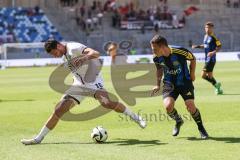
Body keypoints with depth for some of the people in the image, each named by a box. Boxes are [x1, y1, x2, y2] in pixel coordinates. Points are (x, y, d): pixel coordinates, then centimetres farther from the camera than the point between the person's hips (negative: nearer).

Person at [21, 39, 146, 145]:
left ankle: (135, 117, -11)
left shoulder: (74, 48, -18)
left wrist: (84, 58, -54)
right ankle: (39, 138, -3)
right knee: (60, 109, -6)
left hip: (93, 82, -7)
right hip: (79, 85, 7)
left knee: (107, 103, -31)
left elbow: (96, 54, -35)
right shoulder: (66, 54, 9)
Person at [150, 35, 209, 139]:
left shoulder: (180, 51, -24)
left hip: (184, 82, -3)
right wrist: (158, 85, 12)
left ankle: (201, 128, 12)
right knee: (168, 106, -20)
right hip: (169, 83, 3)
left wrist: (192, 74, 2)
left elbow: (192, 59, -3)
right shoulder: (157, 57, -11)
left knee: (191, 106, -16)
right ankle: (178, 121, 14)